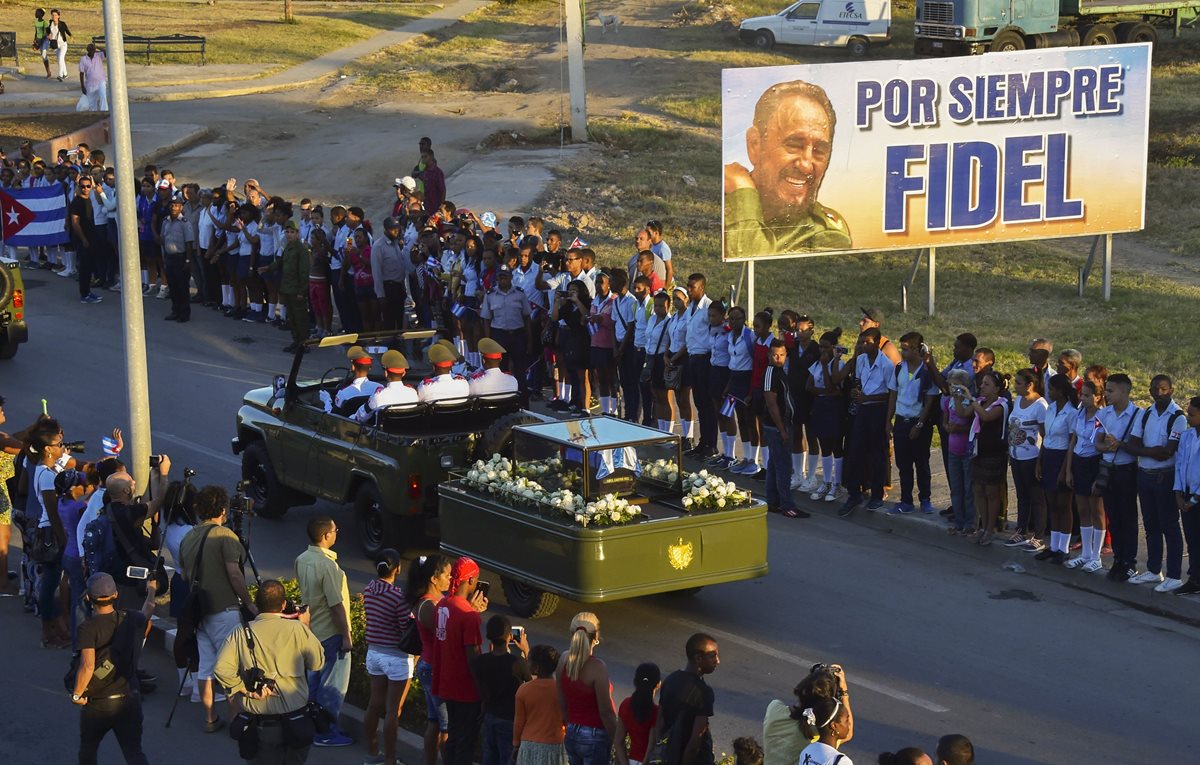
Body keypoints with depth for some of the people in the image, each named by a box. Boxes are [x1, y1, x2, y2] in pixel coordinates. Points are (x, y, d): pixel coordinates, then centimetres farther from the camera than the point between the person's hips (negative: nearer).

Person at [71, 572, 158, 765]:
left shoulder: (88, 628, -16)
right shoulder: (132, 619, 1)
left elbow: (87, 666, -26)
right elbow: (147, 612, 27)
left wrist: (76, 694, -11)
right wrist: (151, 590, 48)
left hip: (97, 704, -3)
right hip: (130, 700, 3)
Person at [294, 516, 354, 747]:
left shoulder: (301, 560, 0)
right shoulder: (327, 566, -25)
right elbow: (336, 605, -22)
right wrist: (346, 636, -15)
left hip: (312, 630, 8)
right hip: (331, 633, -8)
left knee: (314, 679, 20)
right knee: (333, 684, 2)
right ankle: (326, 732, 8)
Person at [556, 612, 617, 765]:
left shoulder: (564, 661, -1)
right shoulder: (597, 668, -20)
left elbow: (562, 703, 8)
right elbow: (606, 712, -17)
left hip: (572, 735, 7)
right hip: (594, 737, -7)